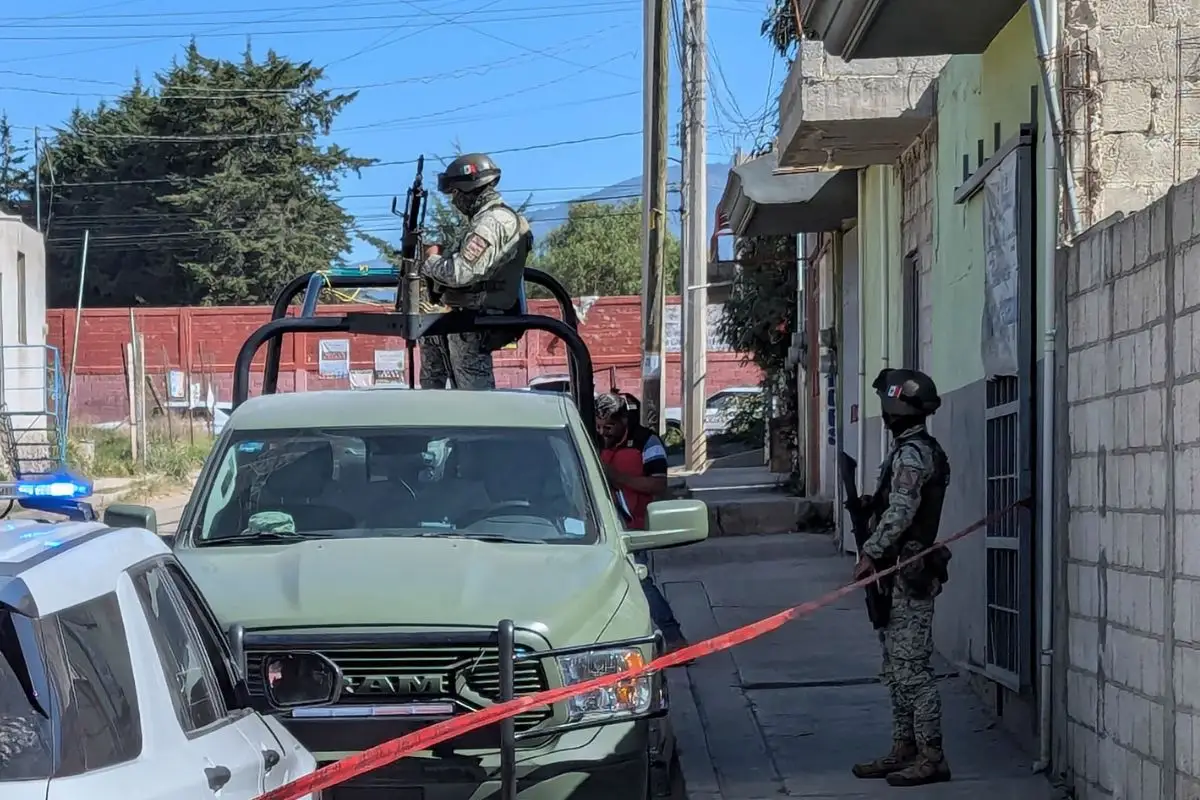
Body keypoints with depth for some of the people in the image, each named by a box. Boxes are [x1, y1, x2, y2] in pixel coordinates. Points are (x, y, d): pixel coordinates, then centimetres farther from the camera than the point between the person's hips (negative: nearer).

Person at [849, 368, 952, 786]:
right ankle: (904, 750, 20)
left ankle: (931, 757, -8)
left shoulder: (911, 454, -15)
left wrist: (871, 553, -19)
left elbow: (900, 513, -23)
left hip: (908, 575, -11)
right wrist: (872, 504, 10)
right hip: (903, 574, 11)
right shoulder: (915, 449, 18)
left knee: (911, 668, -9)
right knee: (897, 668, 15)